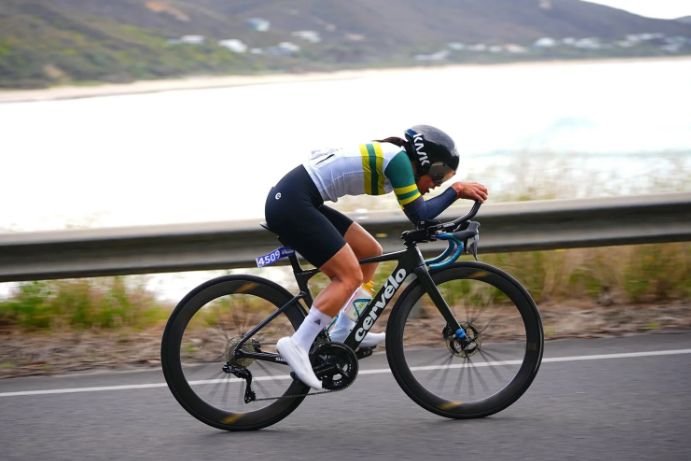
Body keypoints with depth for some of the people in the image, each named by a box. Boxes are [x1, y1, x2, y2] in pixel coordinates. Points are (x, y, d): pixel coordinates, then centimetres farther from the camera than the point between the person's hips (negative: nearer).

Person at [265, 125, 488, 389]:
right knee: (351, 276, -12)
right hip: (291, 203, -10)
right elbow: (419, 216, -10)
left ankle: (343, 330, 15)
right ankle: (298, 345, -15)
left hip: (292, 201, 10)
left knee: (370, 252, 14)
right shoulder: (397, 158, -10)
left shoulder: (387, 155, 17)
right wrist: (456, 191, 0)